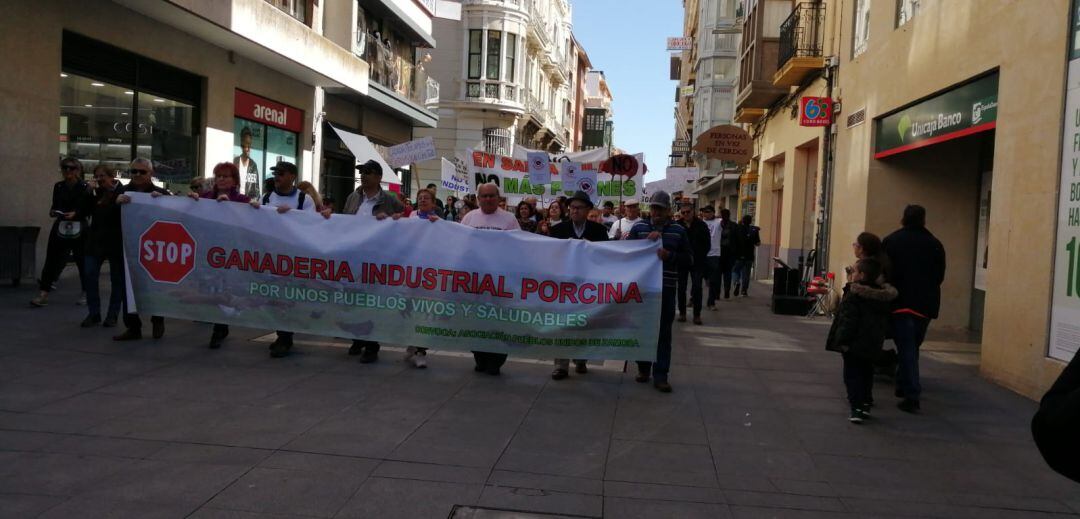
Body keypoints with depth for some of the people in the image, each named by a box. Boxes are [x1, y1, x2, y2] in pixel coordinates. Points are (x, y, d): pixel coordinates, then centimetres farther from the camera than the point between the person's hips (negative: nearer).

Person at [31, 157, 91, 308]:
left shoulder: (85, 188, -2)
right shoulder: (58, 186, 10)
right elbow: (55, 205, 16)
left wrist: (75, 213, -20)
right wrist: (52, 212, -5)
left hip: (79, 228, -3)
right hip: (60, 227, 3)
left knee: (82, 261, 6)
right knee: (52, 259, -3)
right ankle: (44, 293, -3)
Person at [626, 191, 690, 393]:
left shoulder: (678, 230, 4)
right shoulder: (638, 227, 4)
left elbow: (687, 258, 3)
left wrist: (669, 255, -16)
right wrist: (647, 240, -16)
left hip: (666, 288, -1)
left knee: (663, 332, 0)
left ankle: (660, 375, 4)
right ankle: (643, 368, 25)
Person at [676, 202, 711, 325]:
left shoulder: (701, 225, -2)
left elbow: (707, 244, 3)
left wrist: (700, 256, -2)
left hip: (697, 262, -1)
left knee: (697, 288, -2)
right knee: (681, 288, 5)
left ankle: (697, 314, 3)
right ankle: (682, 313, 14)